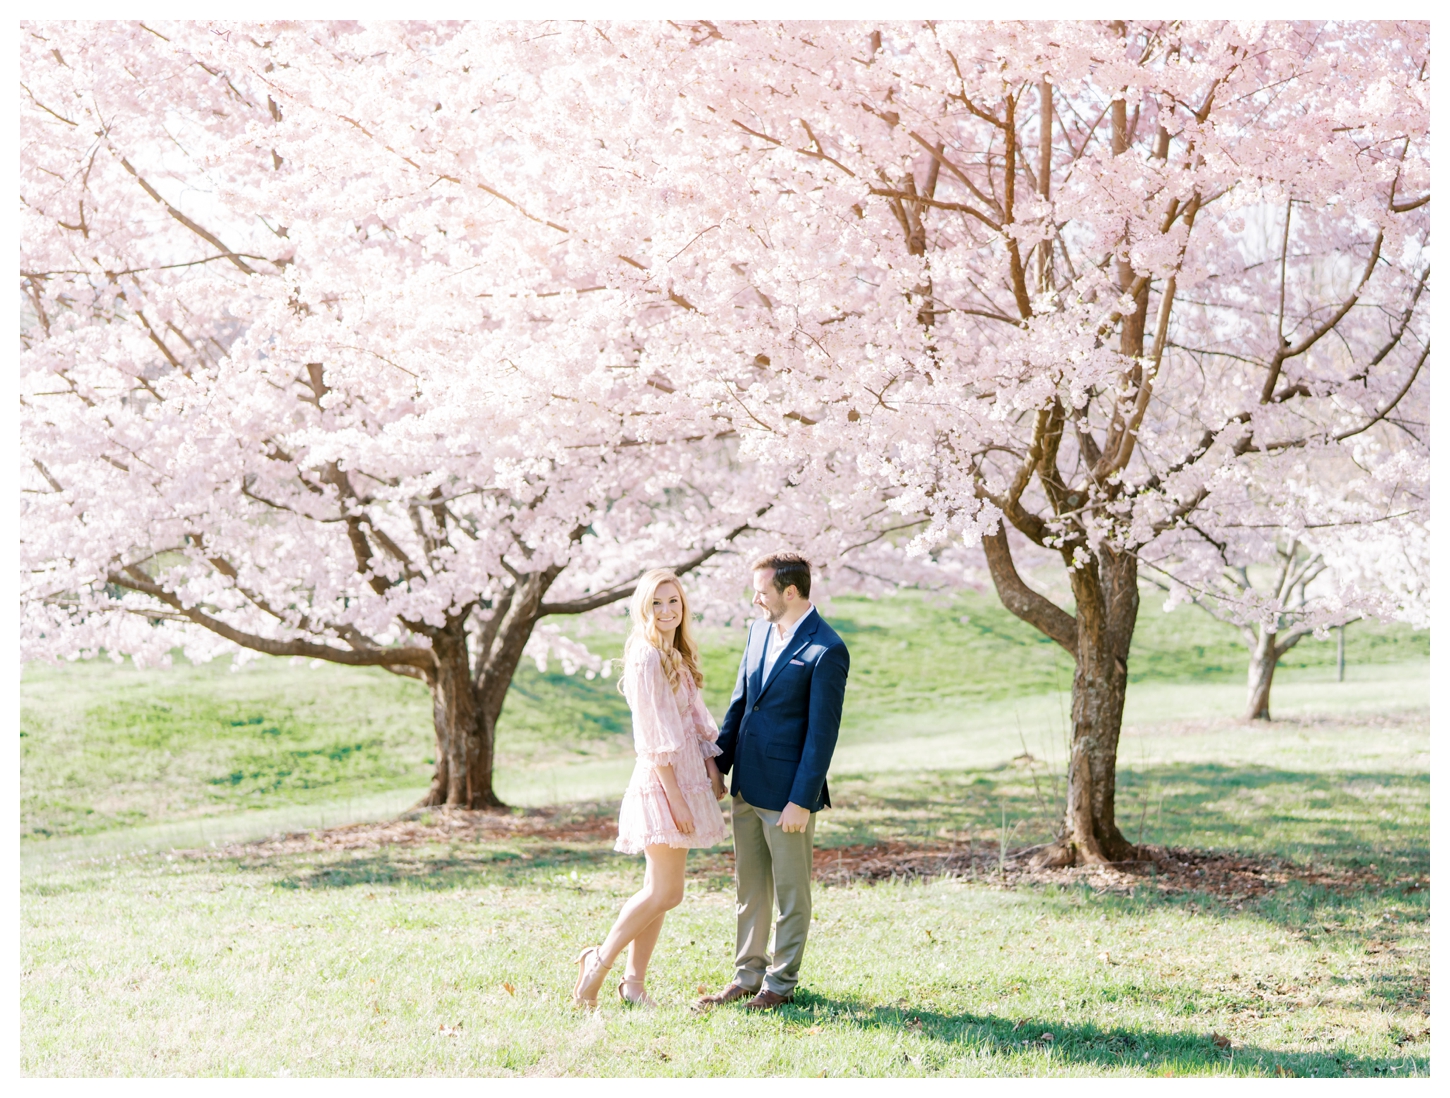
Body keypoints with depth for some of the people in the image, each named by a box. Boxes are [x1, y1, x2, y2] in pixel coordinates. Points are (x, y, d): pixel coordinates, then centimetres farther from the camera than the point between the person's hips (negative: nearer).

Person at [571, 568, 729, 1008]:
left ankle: (633, 981, 16)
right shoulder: (646, 659, -15)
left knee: (658, 889, 10)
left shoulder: (679, 656, 13)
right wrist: (677, 799, -19)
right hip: (661, 782, -9)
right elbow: (655, 739, -18)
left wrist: (712, 770, 7)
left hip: (685, 779, 9)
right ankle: (599, 963, 4)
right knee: (665, 892, -8)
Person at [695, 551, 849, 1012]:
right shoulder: (759, 631, 8)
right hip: (746, 785, 8)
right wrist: (718, 763, 12)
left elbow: (822, 732, -16)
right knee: (749, 888, 16)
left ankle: (781, 982, 18)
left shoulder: (826, 651, -16)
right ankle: (748, 975, 26)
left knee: (791, 892, 7)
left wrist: (801, 801, -17)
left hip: (787, 792, -8)